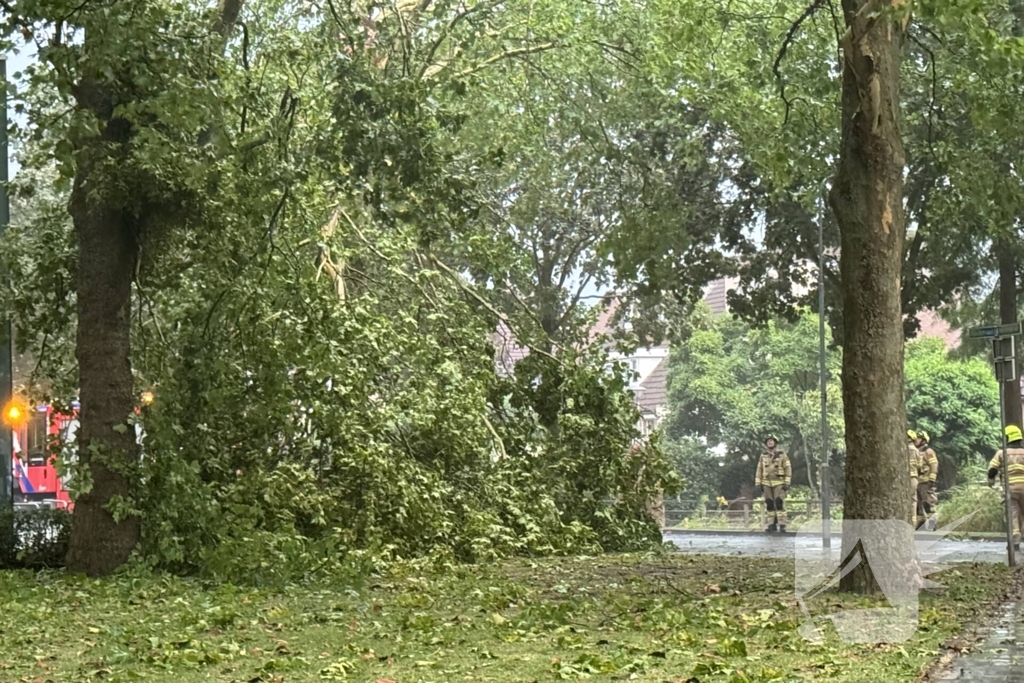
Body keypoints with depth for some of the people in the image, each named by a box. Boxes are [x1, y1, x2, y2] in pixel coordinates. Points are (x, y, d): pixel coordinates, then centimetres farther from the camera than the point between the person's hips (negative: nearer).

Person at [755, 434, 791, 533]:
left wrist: (787, 483, -14)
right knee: (769, 505, 3)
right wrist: (758, 484, 0)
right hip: (767, 484, 3)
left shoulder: (782, 455, -3)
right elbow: (759, 470, 8)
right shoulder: (763, 456, 7)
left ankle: (782, 526, -10)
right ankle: (773, 525, 9)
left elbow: (788, 469, -5)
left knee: (779, 504, -11)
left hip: (779, 483, -3)